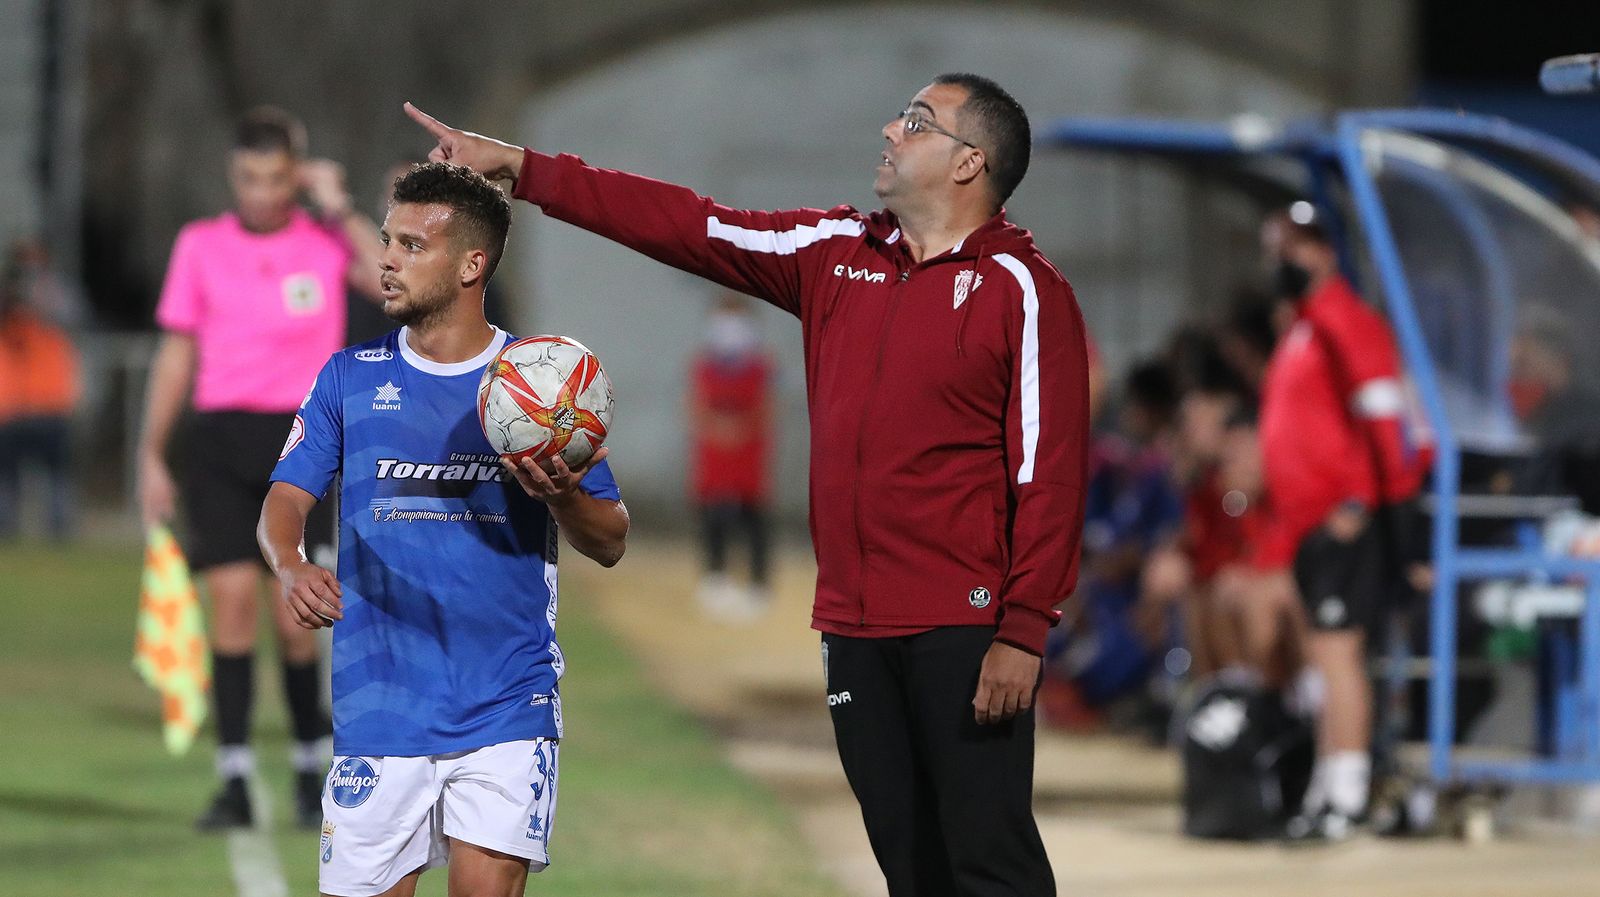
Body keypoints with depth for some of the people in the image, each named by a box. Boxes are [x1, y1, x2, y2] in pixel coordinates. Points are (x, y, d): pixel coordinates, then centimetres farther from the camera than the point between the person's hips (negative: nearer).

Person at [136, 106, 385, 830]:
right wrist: (152, 457, 9)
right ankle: (234, 782, -6)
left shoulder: (328, 242, 4)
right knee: (231, 595, -10)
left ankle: (311, 770, 16)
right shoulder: (200, 246, 8)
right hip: (219, 443, 1)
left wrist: (338, 206, -10)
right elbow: (176, 355, 12)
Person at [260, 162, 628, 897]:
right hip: (376, 710, 2)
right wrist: (292, 568, -20)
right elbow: (286, 498, 2)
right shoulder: (351, 378, 8)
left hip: (505, 706, -2)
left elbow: (609, 544, 4)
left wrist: (560, 496, -18)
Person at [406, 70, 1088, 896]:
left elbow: (1050, 469, -11)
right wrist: (521, 169, 13)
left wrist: (1023, 632, -15)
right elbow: (686, 227, 15)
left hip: (965, 633, -7)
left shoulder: (1020, 288, -6)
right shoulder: (835, 254, 13)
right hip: (856, 630, 7)